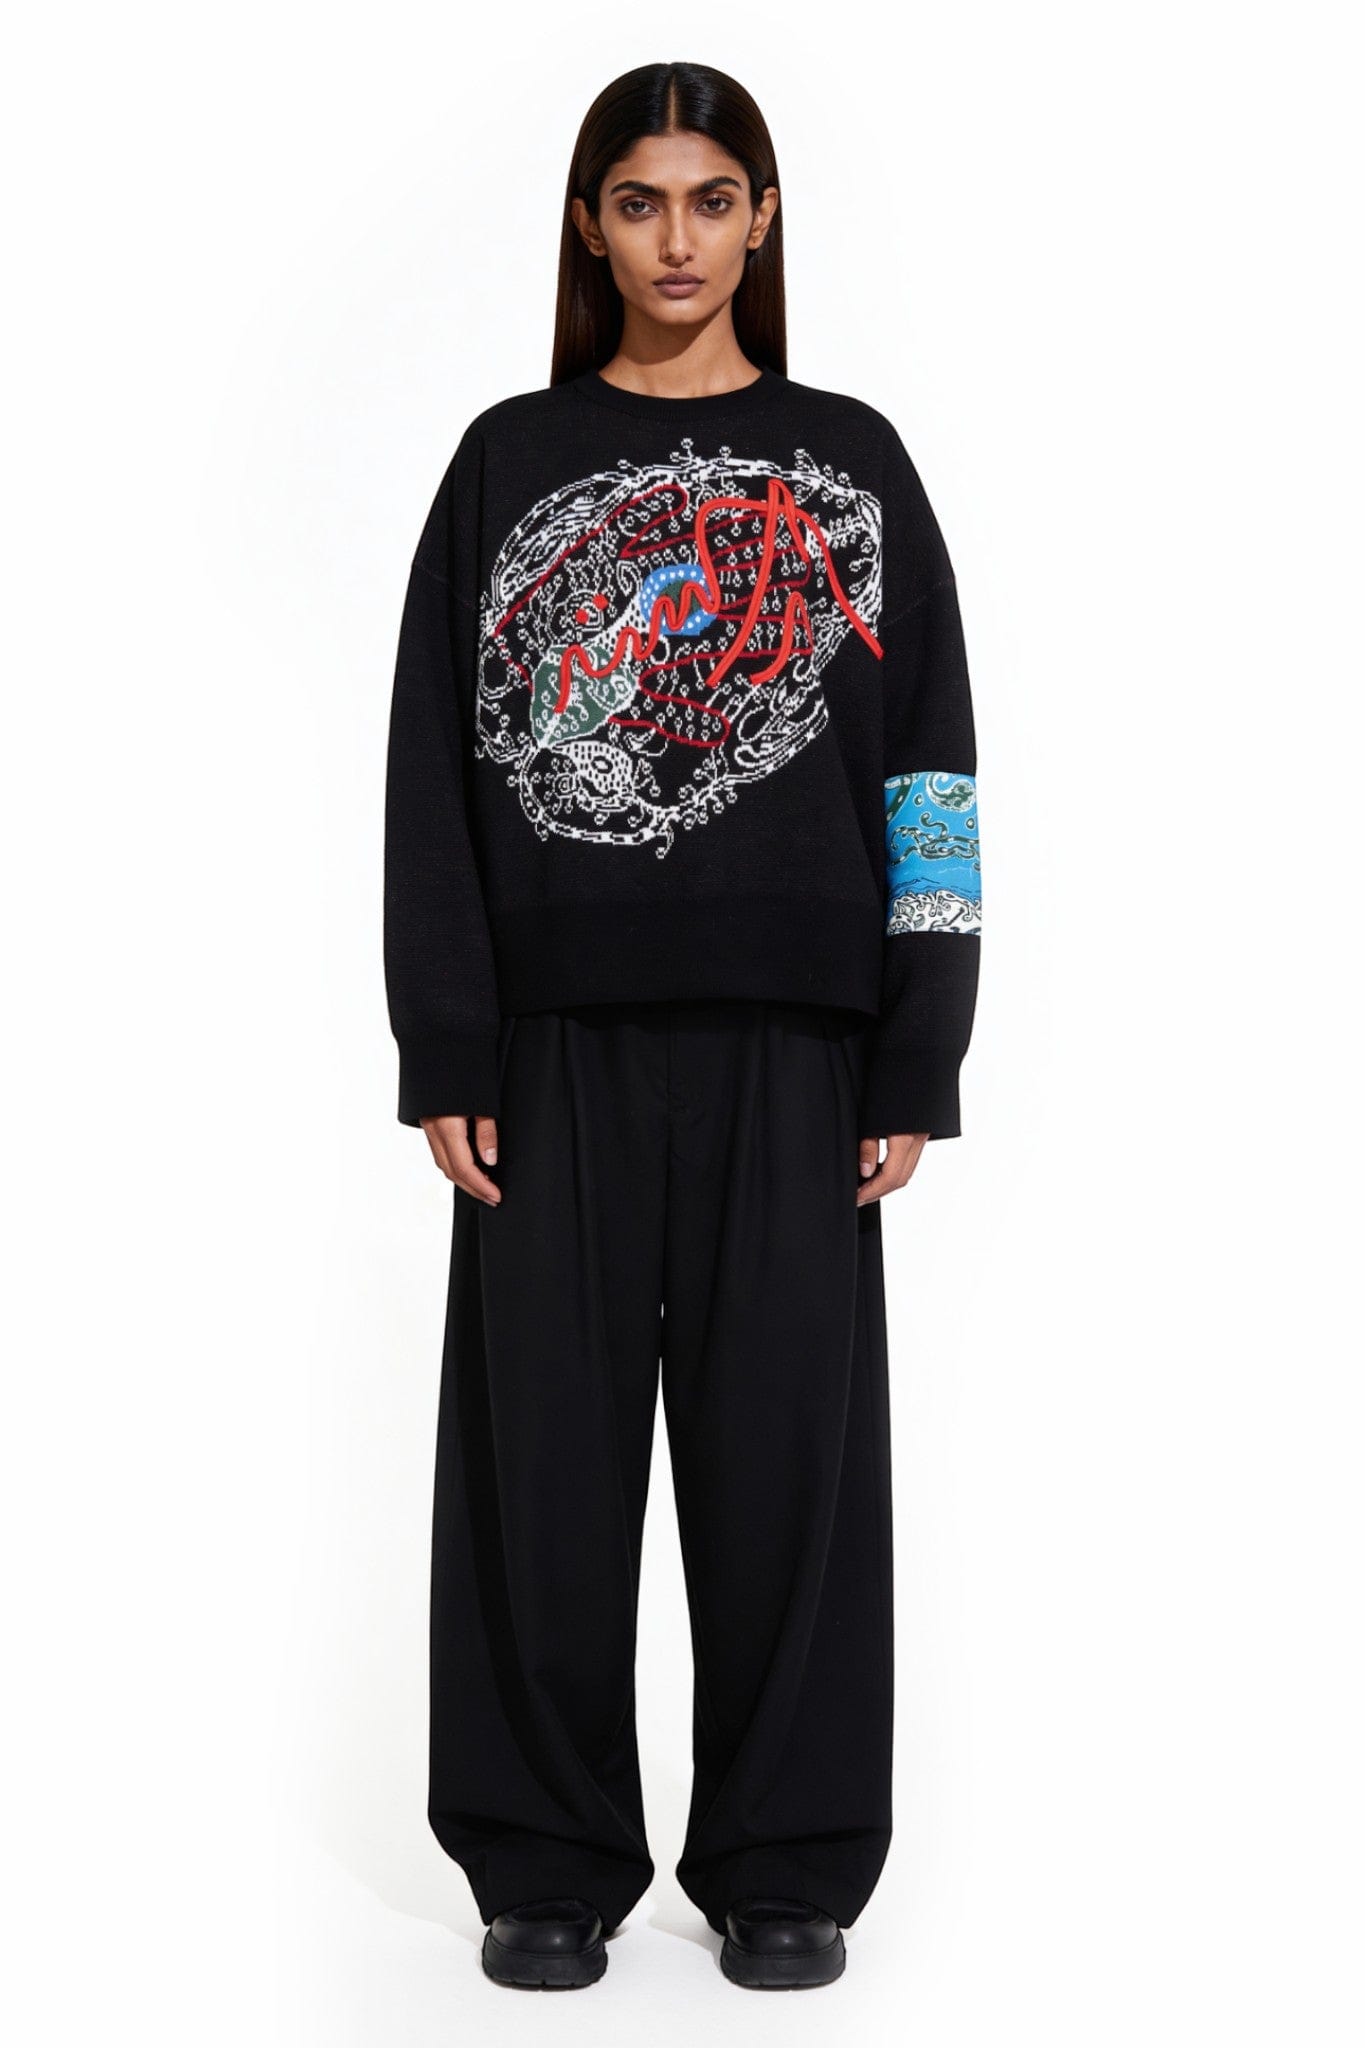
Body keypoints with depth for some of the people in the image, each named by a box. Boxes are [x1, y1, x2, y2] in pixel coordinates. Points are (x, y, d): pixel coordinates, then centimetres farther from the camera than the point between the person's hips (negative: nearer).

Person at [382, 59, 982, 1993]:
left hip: (786, 1043, 0)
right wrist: (444, 1055, -5)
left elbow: (929, 780, 5)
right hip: (556, 1038, 0)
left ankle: (788, 1867, 17)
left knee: (787, 1448, 3)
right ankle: (550, 1862, 17)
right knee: (547, 1451, 3)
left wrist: (915, 1069, -3)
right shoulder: (509, 461, 10)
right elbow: (435, 774, 5)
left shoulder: (850, 463, 10)